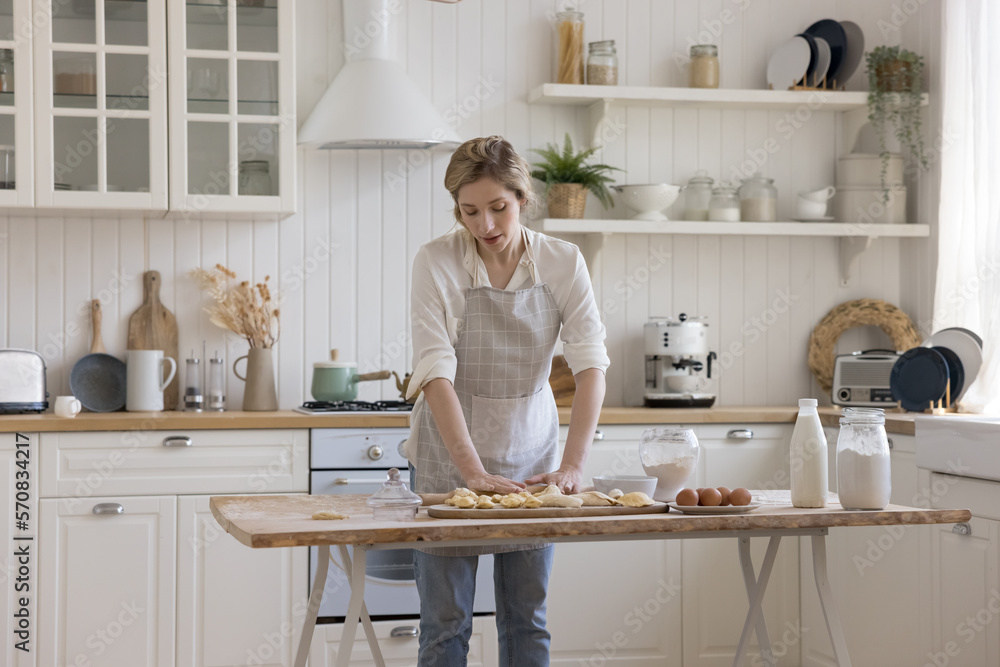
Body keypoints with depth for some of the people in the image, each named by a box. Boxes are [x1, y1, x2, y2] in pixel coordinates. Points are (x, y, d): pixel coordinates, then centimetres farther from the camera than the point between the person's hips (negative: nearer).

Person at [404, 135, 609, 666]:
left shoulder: (563, 262, -7)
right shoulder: (436, 262, -14)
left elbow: (590, 365, -14)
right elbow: (436, 372, -21)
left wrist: (572, 464, -26)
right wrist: (473, 471, -31)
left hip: (531, 455, 2)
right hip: (448, 456, -2)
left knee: (527, 621, 8)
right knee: (446, 623, 1)